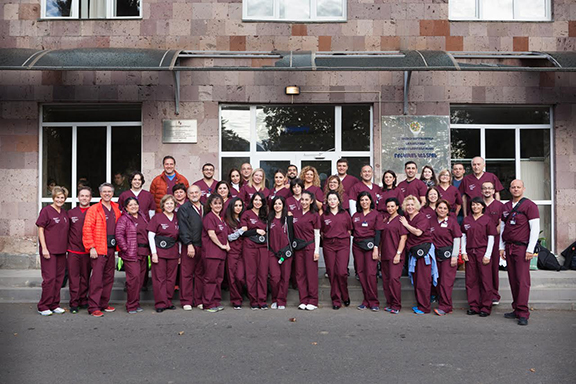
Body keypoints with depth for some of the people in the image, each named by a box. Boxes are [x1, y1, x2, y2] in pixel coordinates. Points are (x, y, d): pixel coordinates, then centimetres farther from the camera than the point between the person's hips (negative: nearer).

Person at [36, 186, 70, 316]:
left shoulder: (64, 212, 13)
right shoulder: (46, 210, -5)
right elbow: (40, 230, -7)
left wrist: (67, 247, 13)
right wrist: (44, 248, -13)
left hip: (61, 250, 6)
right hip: (49, 250, -6)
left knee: (59, 278, 9)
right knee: (50, 278, -6)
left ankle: (54, 305, 19)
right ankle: (43, 306, 6)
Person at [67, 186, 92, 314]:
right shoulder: (71, 213, 7)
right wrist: (66, 247, 6)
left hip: (87, 251, 0)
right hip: (73, 250, 0)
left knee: (85, 277, 8)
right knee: (73, 277, 1)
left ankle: (83, 300, 21)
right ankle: (74, 303, 8)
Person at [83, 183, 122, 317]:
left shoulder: (116, 209, 14)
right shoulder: (93, 209, -3)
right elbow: (87, 229, -9)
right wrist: (91, 247, -15)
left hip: (111, 248, 6)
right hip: (98, 250, -6)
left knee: (109, 277, 12)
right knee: (97, 278, -7)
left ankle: (104, 304, 23)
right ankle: (93, 307, 0)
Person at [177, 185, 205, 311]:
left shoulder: (204, 208, 16)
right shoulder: (184, 208, 1)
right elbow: (183, 228, -6)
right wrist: (189, 244, -14)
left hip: (203, 246, 4)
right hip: (189, 246, -4)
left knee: (200, 274, 7)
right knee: (187, 274, -1)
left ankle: (199, 300, 15)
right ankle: (186, 301, 8)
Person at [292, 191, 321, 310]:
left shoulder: (314, 215, -2)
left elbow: (317, 234, -2)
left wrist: (317, 250, -7)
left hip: (310, 246, -4)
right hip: (298, 247, 4)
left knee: (311, 274, -1)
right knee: (300, 274, 6)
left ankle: (313, 301, 7)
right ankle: (303, 300, 14)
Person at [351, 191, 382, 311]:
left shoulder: (376, 214, 2)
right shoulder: (355, 215, 14)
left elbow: (377, 232, -4)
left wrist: (376, 248, -11)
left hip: (370, 245, -4)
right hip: (357, 246, 4)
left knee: (371, 273, -9)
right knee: (361, 273, 3)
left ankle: (373, 302, 2)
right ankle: (366, 300, 14)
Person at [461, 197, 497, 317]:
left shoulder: (487, 220, -1)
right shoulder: (466, 220, 10)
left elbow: (491, 239, -2)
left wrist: (487, 255, -8)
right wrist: (463, 252, 4)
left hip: (483, 252, -4)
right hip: (470, 253, 4)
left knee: (485, 280, -1)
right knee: (471, 280, 6)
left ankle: (485, 308, 9)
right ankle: (474, 306, 16)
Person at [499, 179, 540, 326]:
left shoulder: (529, 205, -3)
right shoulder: (505, 207, 15)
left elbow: (535, 228, -7)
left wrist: (530, 249, -12)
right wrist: (501, 247, 13)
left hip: (522, 247, -5)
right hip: (508, 248, 6)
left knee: (523, 280, -8)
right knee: (513, 280, 7)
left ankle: (523, 313, -4)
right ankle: (516, 310, 15)